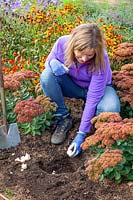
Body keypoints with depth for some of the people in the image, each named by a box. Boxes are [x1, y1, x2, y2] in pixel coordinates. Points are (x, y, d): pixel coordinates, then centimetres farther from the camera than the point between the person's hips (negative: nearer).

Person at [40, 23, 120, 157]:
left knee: (110, 109, -36)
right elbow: (48, 61, -5)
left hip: (98, 88, -2)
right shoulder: (62, 43, -27)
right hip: (72, 85, 3)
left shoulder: (101, 60, -34)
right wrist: (53, 63, -34)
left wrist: (81, 135, -32)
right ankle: (63, 118, -10)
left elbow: (93, 99, -32)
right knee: (46, 76, -30)